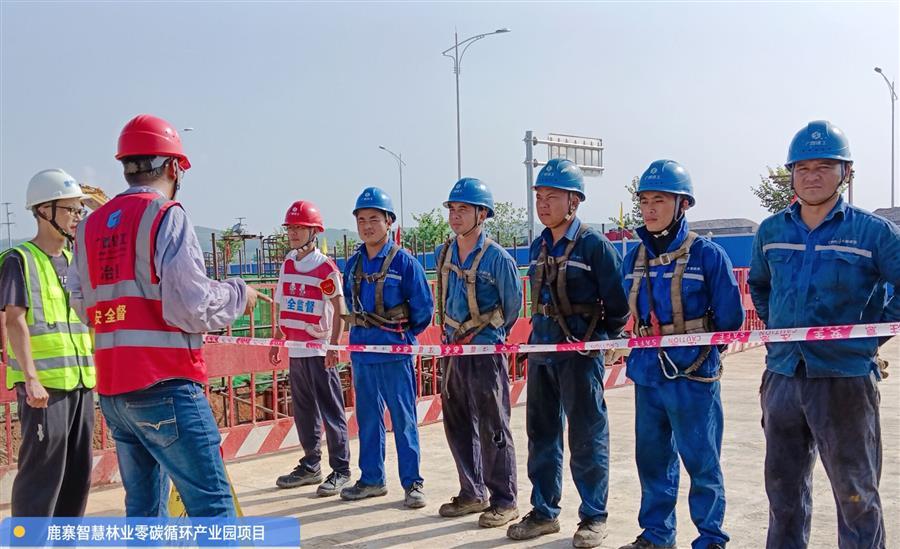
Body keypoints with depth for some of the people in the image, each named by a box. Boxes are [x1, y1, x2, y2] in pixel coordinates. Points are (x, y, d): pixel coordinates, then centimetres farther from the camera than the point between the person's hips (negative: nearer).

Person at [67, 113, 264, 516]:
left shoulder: (91, 226, 12)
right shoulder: (165, 215, -7)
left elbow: (84, 307, 13)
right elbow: (192, 308, -15)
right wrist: (238, 293, 2)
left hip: (111, 391, 7)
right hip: (165, 387, -7)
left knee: (143, 506, 15)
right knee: (212, 505, -4)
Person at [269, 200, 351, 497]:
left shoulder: (326, 267, -8)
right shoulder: (287, 265, 12)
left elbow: (339, 309, -10)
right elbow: (283, 308, 17)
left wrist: (335, 345, -17)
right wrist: (277, 341, 16)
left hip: (320, 352, -7)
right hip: (295, 352, 7)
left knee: (331, 412, -1)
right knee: (303, 412, 14)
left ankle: (340, 470, 7)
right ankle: (310, 466, 25)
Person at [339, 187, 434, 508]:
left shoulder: (404, 261, -9)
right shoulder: (353, 263, 7)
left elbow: (424, 308, -6)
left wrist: (403, 334, 3)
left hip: (395, 353, -5)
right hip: (361, 352, 6)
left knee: (403, 420, 1)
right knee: (367, 418, 13)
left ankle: (412, 483, 11)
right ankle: (371, 479, 25)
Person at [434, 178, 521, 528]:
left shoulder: (497, 257, -13)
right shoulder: (445, 253, 6)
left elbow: (513, 306, -3)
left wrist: (489, 335, 7)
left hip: (486, 352, -7)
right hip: (453, 350, 7)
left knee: (493, 429, 0)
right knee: (457, 425, 13)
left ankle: (504, 501, 12)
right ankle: (472, 493, 27)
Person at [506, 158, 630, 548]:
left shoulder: (595, 245, -10)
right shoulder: (538, 247, 10)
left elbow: (617, 303, -7)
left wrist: (603, 341, -2)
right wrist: (539, 337, 15)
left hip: (581, 351, -7)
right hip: (541, 350, 7)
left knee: (587, 436, 1)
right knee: (541, 432, 12)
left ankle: (594, 517, 16)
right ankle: (544, 512, 24)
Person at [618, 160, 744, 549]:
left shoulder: (707, 254, -9)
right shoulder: (635, 258, 8)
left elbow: (730, 319, -6)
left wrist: (702, 347, -6)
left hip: (693, 375, -5)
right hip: (647, 374, 6)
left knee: (701, 461, 3)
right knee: (652, 457, 15)